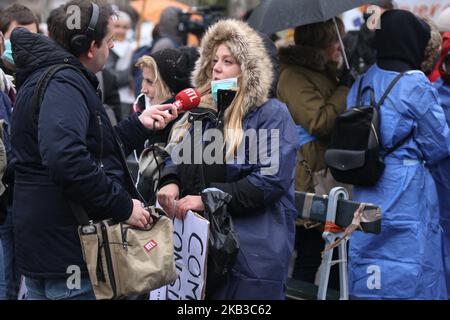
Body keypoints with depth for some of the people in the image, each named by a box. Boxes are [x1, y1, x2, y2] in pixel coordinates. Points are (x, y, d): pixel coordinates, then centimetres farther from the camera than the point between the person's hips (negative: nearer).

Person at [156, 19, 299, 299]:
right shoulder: (201, 111, 14)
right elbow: (176, 156, 17)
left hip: (252, 247, -6)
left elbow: (272, 180, -16)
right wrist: (170, 183, -8)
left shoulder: (271, 114, -6)